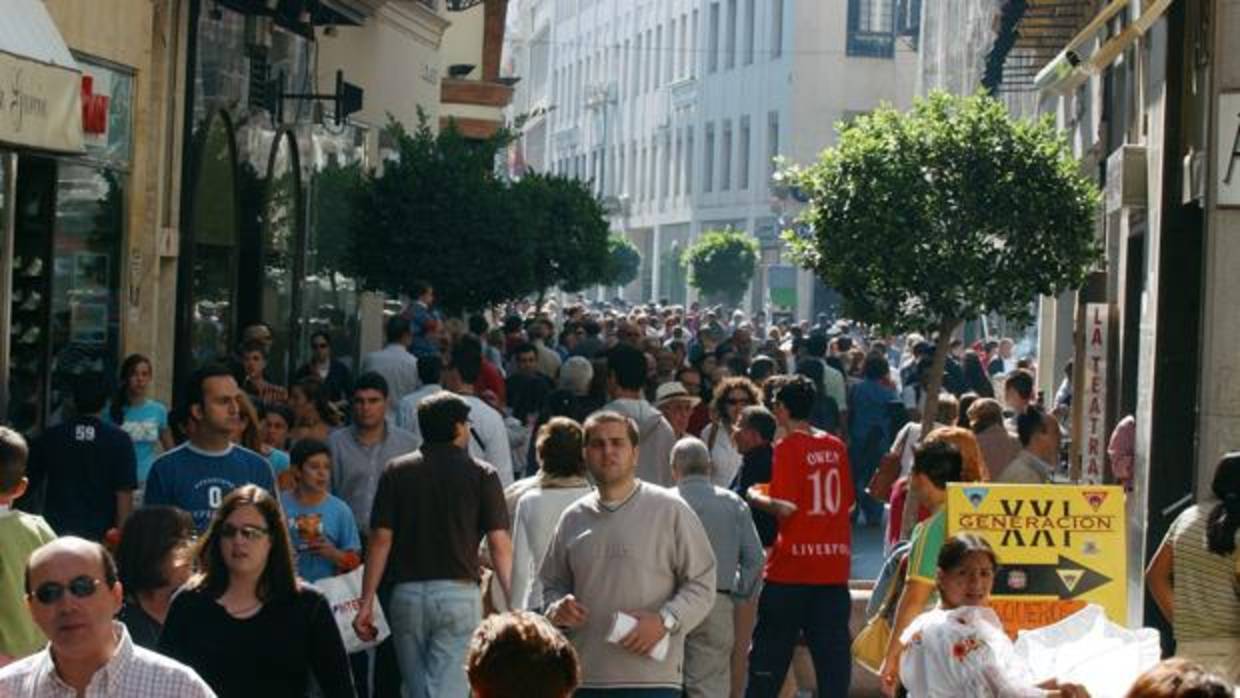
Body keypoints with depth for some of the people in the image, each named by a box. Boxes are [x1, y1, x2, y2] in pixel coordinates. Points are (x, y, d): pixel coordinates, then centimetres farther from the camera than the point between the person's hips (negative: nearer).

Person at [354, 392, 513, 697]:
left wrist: (366, 603, 3)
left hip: (406, 594, 3)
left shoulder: (396, 471, 7)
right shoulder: (481, 474, 1)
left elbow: (381, 540, 1)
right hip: (458, 593, -3)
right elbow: (499, 544, -4)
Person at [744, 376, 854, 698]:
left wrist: (755, 497, 2)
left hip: (792, 565, -4)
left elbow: (786, 508, -15)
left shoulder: (788, 447, -9)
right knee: (832, 651, 5)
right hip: (834, 564, 4)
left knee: (770, 653, 4)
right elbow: (848, 502, 14)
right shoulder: (836, 446, 7)